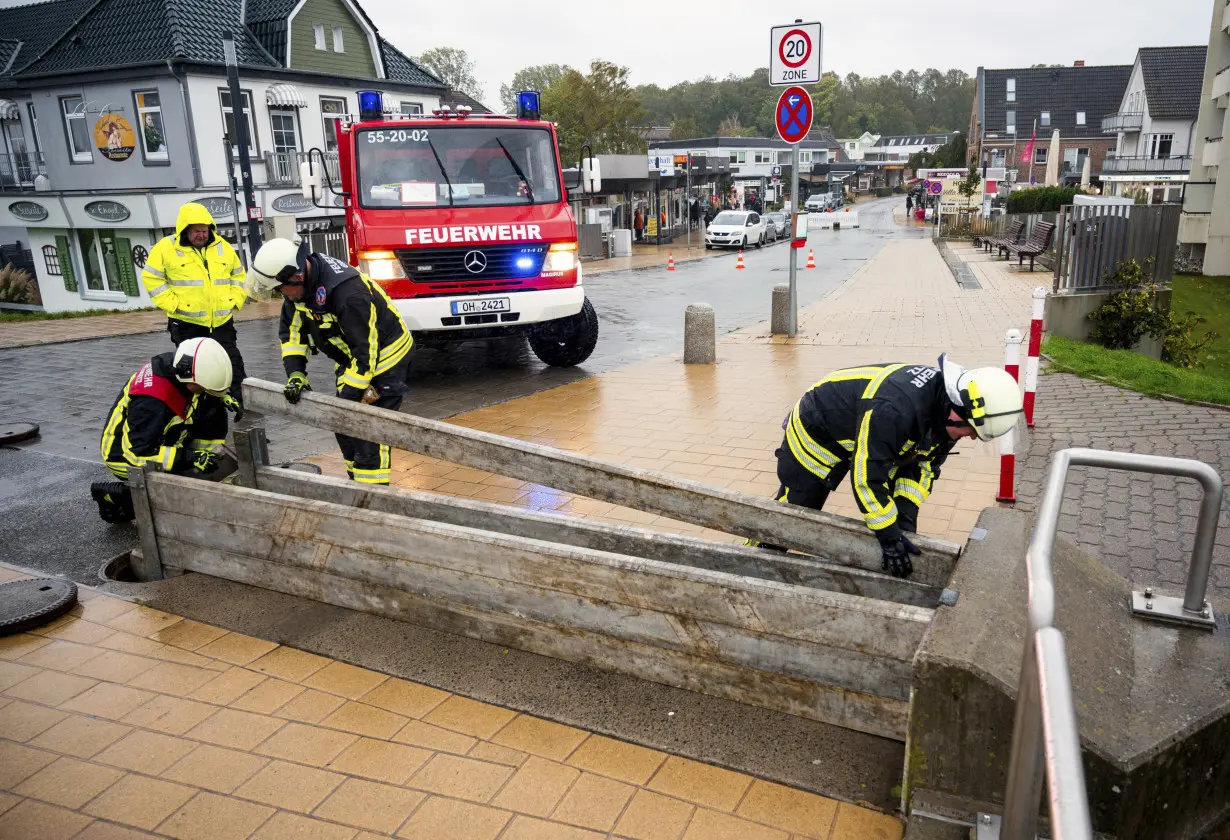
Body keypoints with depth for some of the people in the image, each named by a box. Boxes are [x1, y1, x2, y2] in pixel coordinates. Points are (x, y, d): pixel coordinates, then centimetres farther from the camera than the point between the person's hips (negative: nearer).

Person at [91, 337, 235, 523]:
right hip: (127, 454, -8)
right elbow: (138, 451, -37)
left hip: (161, 440, 8)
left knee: (213, 414, -10)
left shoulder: (180, 367, -15)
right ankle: (114, 496, -5)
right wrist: (189, 459, -38)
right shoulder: (151, 402, -38)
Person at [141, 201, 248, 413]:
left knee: (233, 365, 4)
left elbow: (238, 275, 17)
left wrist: (235, 301, 4)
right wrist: (173, 304, -13)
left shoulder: (223, 247, 7)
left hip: (222, 322, 3)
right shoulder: (167, 248, -6)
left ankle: (242, 404, 10)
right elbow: (151, 278, -5)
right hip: (186, 323, -3)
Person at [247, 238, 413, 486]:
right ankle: (358, 484, 25)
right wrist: (295, 374, -10)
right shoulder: (301, 281, -7)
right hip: (351, 357, 9)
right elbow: (292, 330, 3)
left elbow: (366, 352, -30)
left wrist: (347, 399, -25)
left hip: (383, 356, -9)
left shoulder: (346, 292, -34)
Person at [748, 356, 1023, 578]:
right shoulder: (895, 409, -44)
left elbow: (923, 465, -4)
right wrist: (890, 538, -31)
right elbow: (867, 475, -38)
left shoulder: (948, 411, -16)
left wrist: (906, 517, -15)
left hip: (858, 436, 8)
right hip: (815, 436, -8)